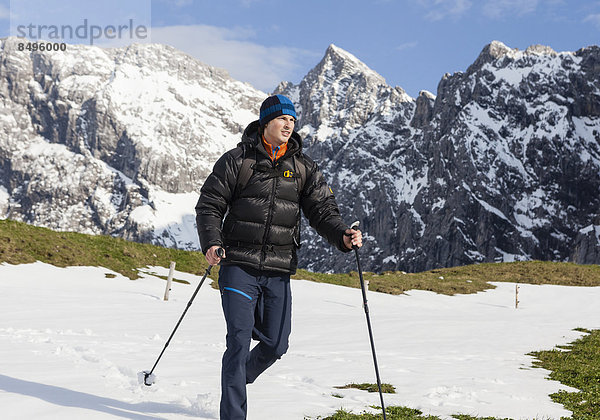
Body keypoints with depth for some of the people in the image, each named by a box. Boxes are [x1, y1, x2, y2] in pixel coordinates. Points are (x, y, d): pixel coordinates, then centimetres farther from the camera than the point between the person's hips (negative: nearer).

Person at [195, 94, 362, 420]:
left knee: (275, 345, 6)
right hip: (239, 266, -3)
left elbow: (322, 210, 5)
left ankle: (238, 378, 36)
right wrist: (211, 243, -16)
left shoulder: (303, 168, 8)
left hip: (278, 272, 4)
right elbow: (209, 205, 0)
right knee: (239, 340, -10)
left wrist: (342, 236, -15)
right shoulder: (238, 160, -1)